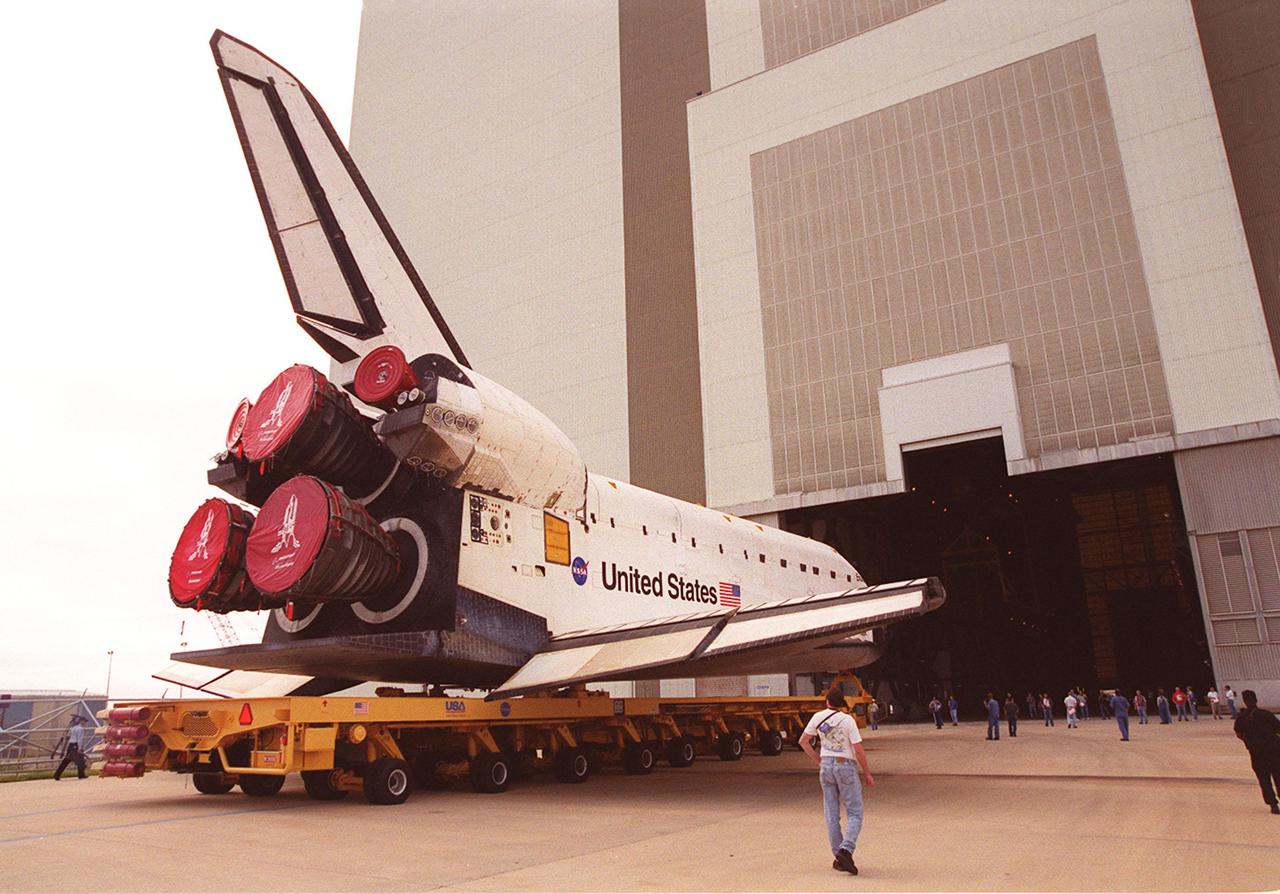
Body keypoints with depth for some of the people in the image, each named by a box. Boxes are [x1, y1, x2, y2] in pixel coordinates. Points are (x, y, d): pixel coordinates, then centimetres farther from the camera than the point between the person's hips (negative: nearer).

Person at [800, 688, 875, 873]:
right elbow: (858, 750, -12)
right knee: (855, 813, 4)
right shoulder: (848, 720, -12)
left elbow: (803, 741, 7)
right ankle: (846, 849, -15)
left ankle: (838, 856, 12)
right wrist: (867, 774, 0)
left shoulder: (818, 718, 1)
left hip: (826, 766, 4)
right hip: (846, 766, -4)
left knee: (831, 814, 11)